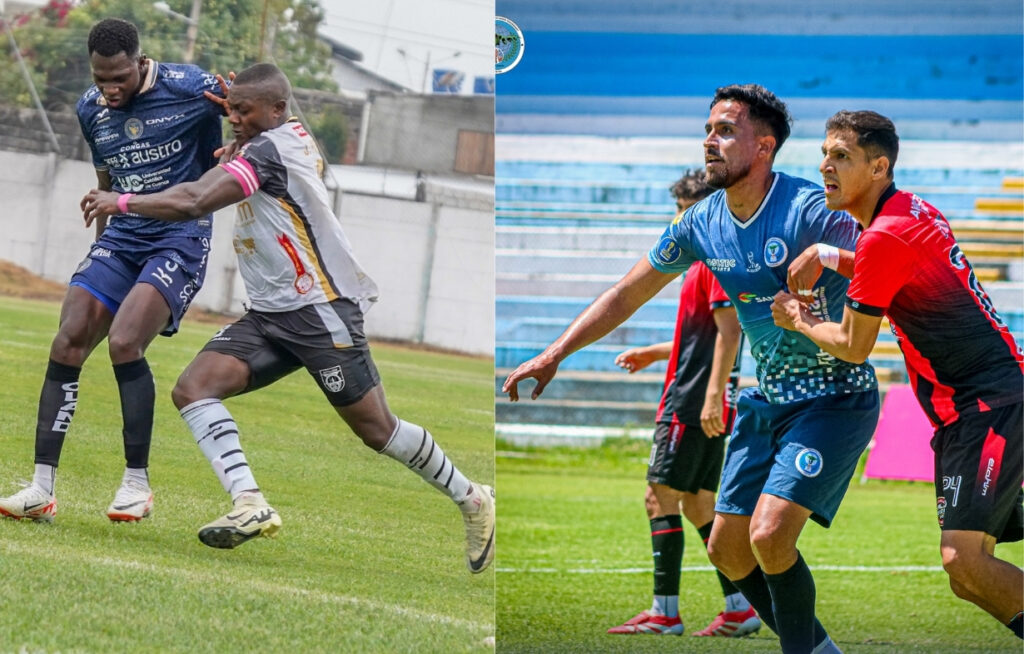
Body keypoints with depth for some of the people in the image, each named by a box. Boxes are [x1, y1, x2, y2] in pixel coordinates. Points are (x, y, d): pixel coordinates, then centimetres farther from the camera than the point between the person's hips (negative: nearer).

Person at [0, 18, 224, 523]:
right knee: (66, 345, -9)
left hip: (180, 239, -6)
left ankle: (137, 482, -8)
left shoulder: (188, 88, -12)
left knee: (124, 344, -23)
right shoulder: (91, 109, 5)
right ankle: (41, 489, -6)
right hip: (120, 237, 6)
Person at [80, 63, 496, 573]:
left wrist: (121, 202, -13)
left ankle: (472, 499, 18)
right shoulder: (294, 139, 12)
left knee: (376, 430, -2)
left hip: (320, 310, -10)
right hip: (269, 314, 10)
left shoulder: (270, 149, -16)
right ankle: (250, 504, -23)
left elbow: (193, 202, -25)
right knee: (193, 388, -11)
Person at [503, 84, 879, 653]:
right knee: (727, 549, 7)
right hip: (767, 401, 7)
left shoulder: (809, 211, -21)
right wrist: (553, 356, 11)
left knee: (769, 535, -21)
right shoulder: (702, 223, 1)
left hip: (835, 398, -7)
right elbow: (627, 295, 12)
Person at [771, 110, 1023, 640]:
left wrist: (799, 321, 11)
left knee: (964, 564, -21)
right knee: (967, 564, 7)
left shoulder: (885, 237, -16)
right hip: (962, 410, 10)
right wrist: (826, 255, 17)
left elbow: (852, 347, -9)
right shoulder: (913, 211, 12)